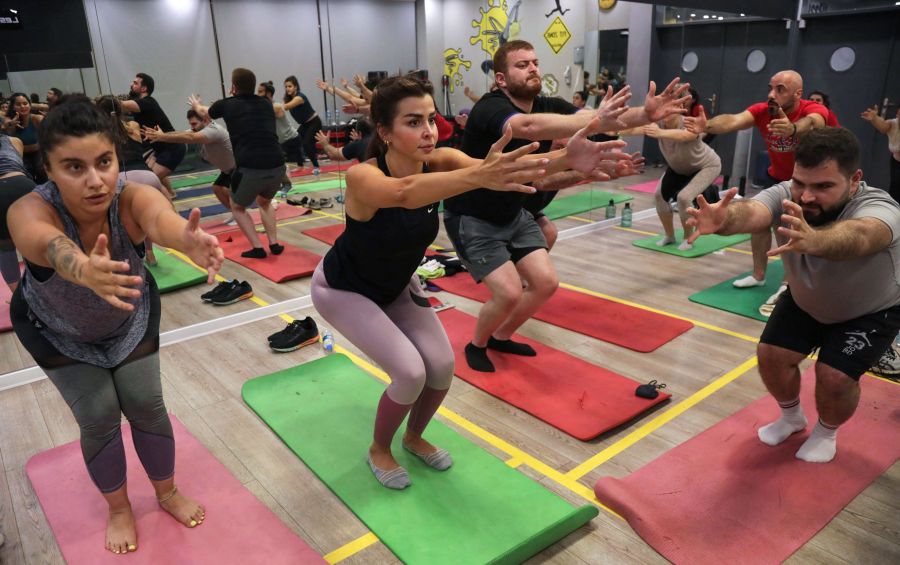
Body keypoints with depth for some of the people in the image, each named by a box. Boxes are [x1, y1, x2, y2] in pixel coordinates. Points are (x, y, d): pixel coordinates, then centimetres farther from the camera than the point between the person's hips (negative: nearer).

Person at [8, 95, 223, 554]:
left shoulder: (131, 198, -35)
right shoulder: (31, 210, -38)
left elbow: (160, 217, -59)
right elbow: (51, 246, -61)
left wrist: (188, 240, -83)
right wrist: (83, 270, -85)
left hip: (132, 317, 1)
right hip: (57, 331, -1)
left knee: (146, 404, 1)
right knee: (98, 416, -3)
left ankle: (167, 493, 28)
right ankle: (119, 509, 25)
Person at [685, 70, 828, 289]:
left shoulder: (814, 110, -31)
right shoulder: (762, 111, -22)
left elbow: (810, 123, -56)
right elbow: (734, 120, -42)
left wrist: (792, 129, -81)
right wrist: (707, 126, -63)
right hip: (778, 178, 3)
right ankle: (758, 275, 17)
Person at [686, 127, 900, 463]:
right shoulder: (786, 195, -29)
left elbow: (857, 237, -64)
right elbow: (753, 211, -53)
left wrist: (812, 241, -87)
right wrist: (725, 219, -77)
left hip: (871, 312, -3)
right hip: (804, 301, 4)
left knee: (835, 376, -17)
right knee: (771, 355, -7)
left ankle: (826, 432, 17)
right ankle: (791, 417, 25)